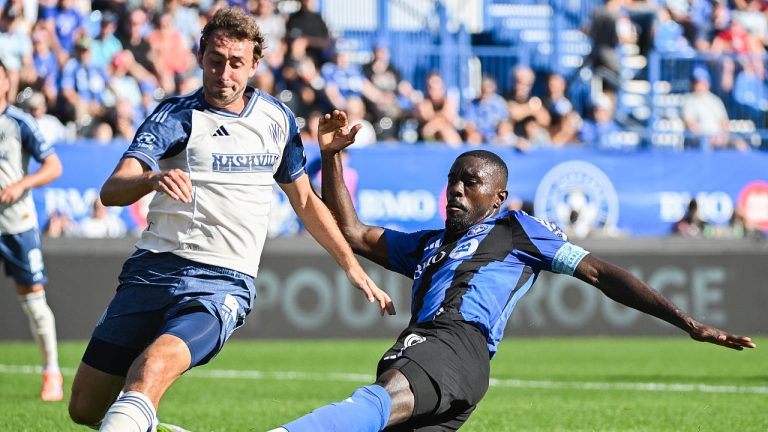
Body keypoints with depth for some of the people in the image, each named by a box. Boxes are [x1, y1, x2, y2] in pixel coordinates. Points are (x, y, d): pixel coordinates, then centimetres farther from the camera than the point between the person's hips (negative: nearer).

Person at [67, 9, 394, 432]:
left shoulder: (278, 119, 11)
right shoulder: (176, 116, 0)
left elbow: (306, 201, 27)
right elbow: (111, 191, -14)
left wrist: (352, 267, 23)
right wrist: (152, 179, -36)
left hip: (222, 284, -1)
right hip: (154, 268, 1)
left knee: (154, 367, -31)